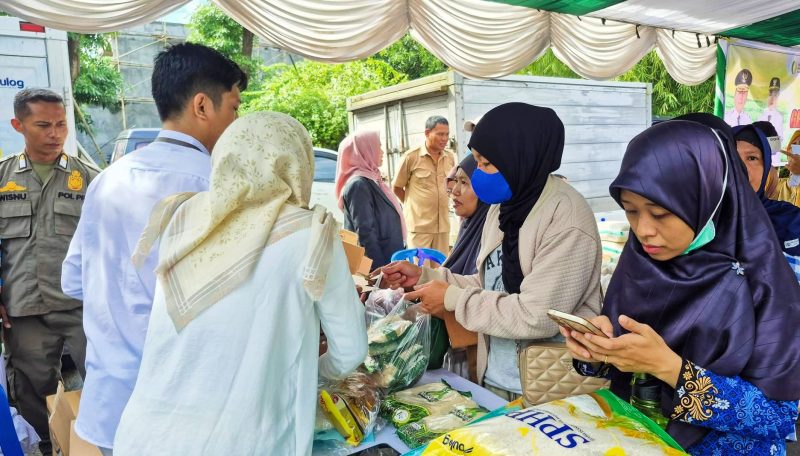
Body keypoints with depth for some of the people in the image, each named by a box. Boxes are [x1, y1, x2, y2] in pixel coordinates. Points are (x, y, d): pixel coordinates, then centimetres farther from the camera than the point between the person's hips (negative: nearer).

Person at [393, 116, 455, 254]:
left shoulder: (450, 157, 6)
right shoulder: (411, 156, -8)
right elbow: (397, 188, 1)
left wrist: (440, 205, 14)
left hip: (443, 224, 5)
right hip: (419, 225, -4)